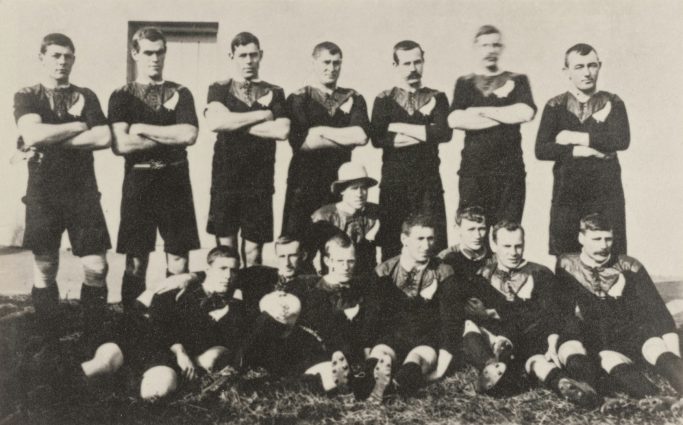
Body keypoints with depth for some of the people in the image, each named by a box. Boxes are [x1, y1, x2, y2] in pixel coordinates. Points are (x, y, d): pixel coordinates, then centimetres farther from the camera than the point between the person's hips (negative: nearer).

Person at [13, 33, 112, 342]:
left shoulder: (85, 96, 10)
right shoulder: (26, 96, 6)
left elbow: (104, 138, -6)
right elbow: (33, 134, -14)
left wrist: (50, 142, -10)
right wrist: (80, 126, -6)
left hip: (83, 192, 1)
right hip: (43, 193, -1)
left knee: (96, 267, -4)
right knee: (45, 268, 3)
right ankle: (49, 342, 15)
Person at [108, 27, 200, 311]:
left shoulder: (180, 93, 9)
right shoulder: (122, 96, 5)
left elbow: (189, 135, -9)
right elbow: (121, 145, -10)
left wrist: (142, 129, -7)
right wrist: (171, 138, -7)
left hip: (175, 182, 1)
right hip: (139, 182, -1)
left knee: (178, 261, 2)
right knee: (135, 262, 3)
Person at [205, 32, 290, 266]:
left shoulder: (274, 93, 10)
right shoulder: (219, 89, 8)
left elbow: (282, 131, -6)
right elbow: (215, 122, -12)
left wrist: (235, 124, -5)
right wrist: (262, 115, -8)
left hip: (260, 180, 0)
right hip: (225, 179, 0)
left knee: (253, 252, 3)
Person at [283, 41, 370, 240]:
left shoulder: (354, 99, 12)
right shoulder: (299, 99, 5)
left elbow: (361, 135, -6)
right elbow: (301, 141, -10)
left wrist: (320, 131, -7)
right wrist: (346, 138, -5)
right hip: (305, 181, -2)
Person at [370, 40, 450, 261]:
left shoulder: (436, 98, 11)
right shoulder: (384, 99, 9)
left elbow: (444, 132, -8)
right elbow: (377, 138, -7)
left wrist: (400, 128, -7)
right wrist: (424, 132, -8)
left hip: (429, 181, 0)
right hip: (394, 182, 0)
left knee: (434, 246, -4)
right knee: (391, 246, -1)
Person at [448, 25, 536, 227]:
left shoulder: (517, 80, 14)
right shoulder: (465, 83, 14)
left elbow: (526, 112, -7)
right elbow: (454, 119, -5)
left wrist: (480, 111, -2)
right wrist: (506, 116, -4)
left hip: (509, 168, 0)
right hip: (473, 167, 0)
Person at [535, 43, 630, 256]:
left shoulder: (612, 103, 7)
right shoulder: (555, 106, 7)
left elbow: (622, 140, -11)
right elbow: (541, 150, -4)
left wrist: (577, 138, -9)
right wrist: (580, 151, -12)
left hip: (606, 192, 0)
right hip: (566, 193, 1)